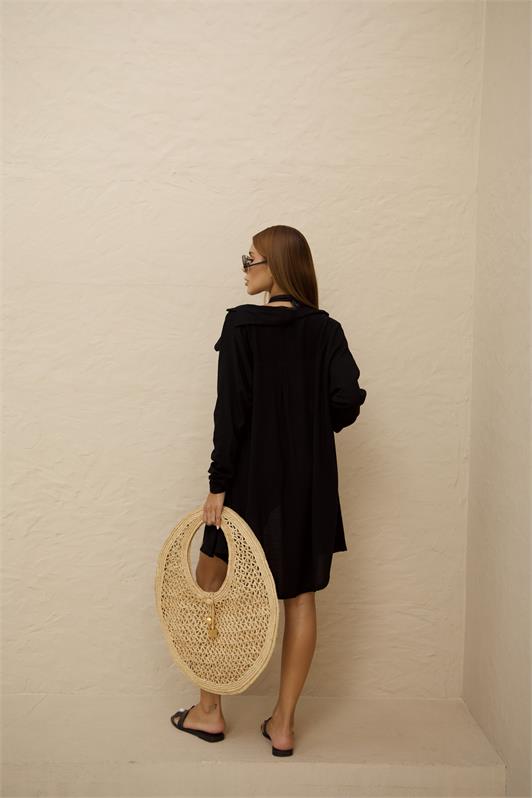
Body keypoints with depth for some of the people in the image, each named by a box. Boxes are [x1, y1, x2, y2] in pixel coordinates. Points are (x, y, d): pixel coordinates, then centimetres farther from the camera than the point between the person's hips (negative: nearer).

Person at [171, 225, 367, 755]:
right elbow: (348, 399, -9)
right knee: (300, 598, 12)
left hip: (253, 478, -3)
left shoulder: (242, 324, -9)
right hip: (311, 482, 4)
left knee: (210, 583, 15)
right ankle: (283, 724, 20)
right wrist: (312, 429, 11)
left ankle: (209, 711, 25)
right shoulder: (327, 330, 1)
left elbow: (231, 410, -14)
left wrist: (218, 484, -10)